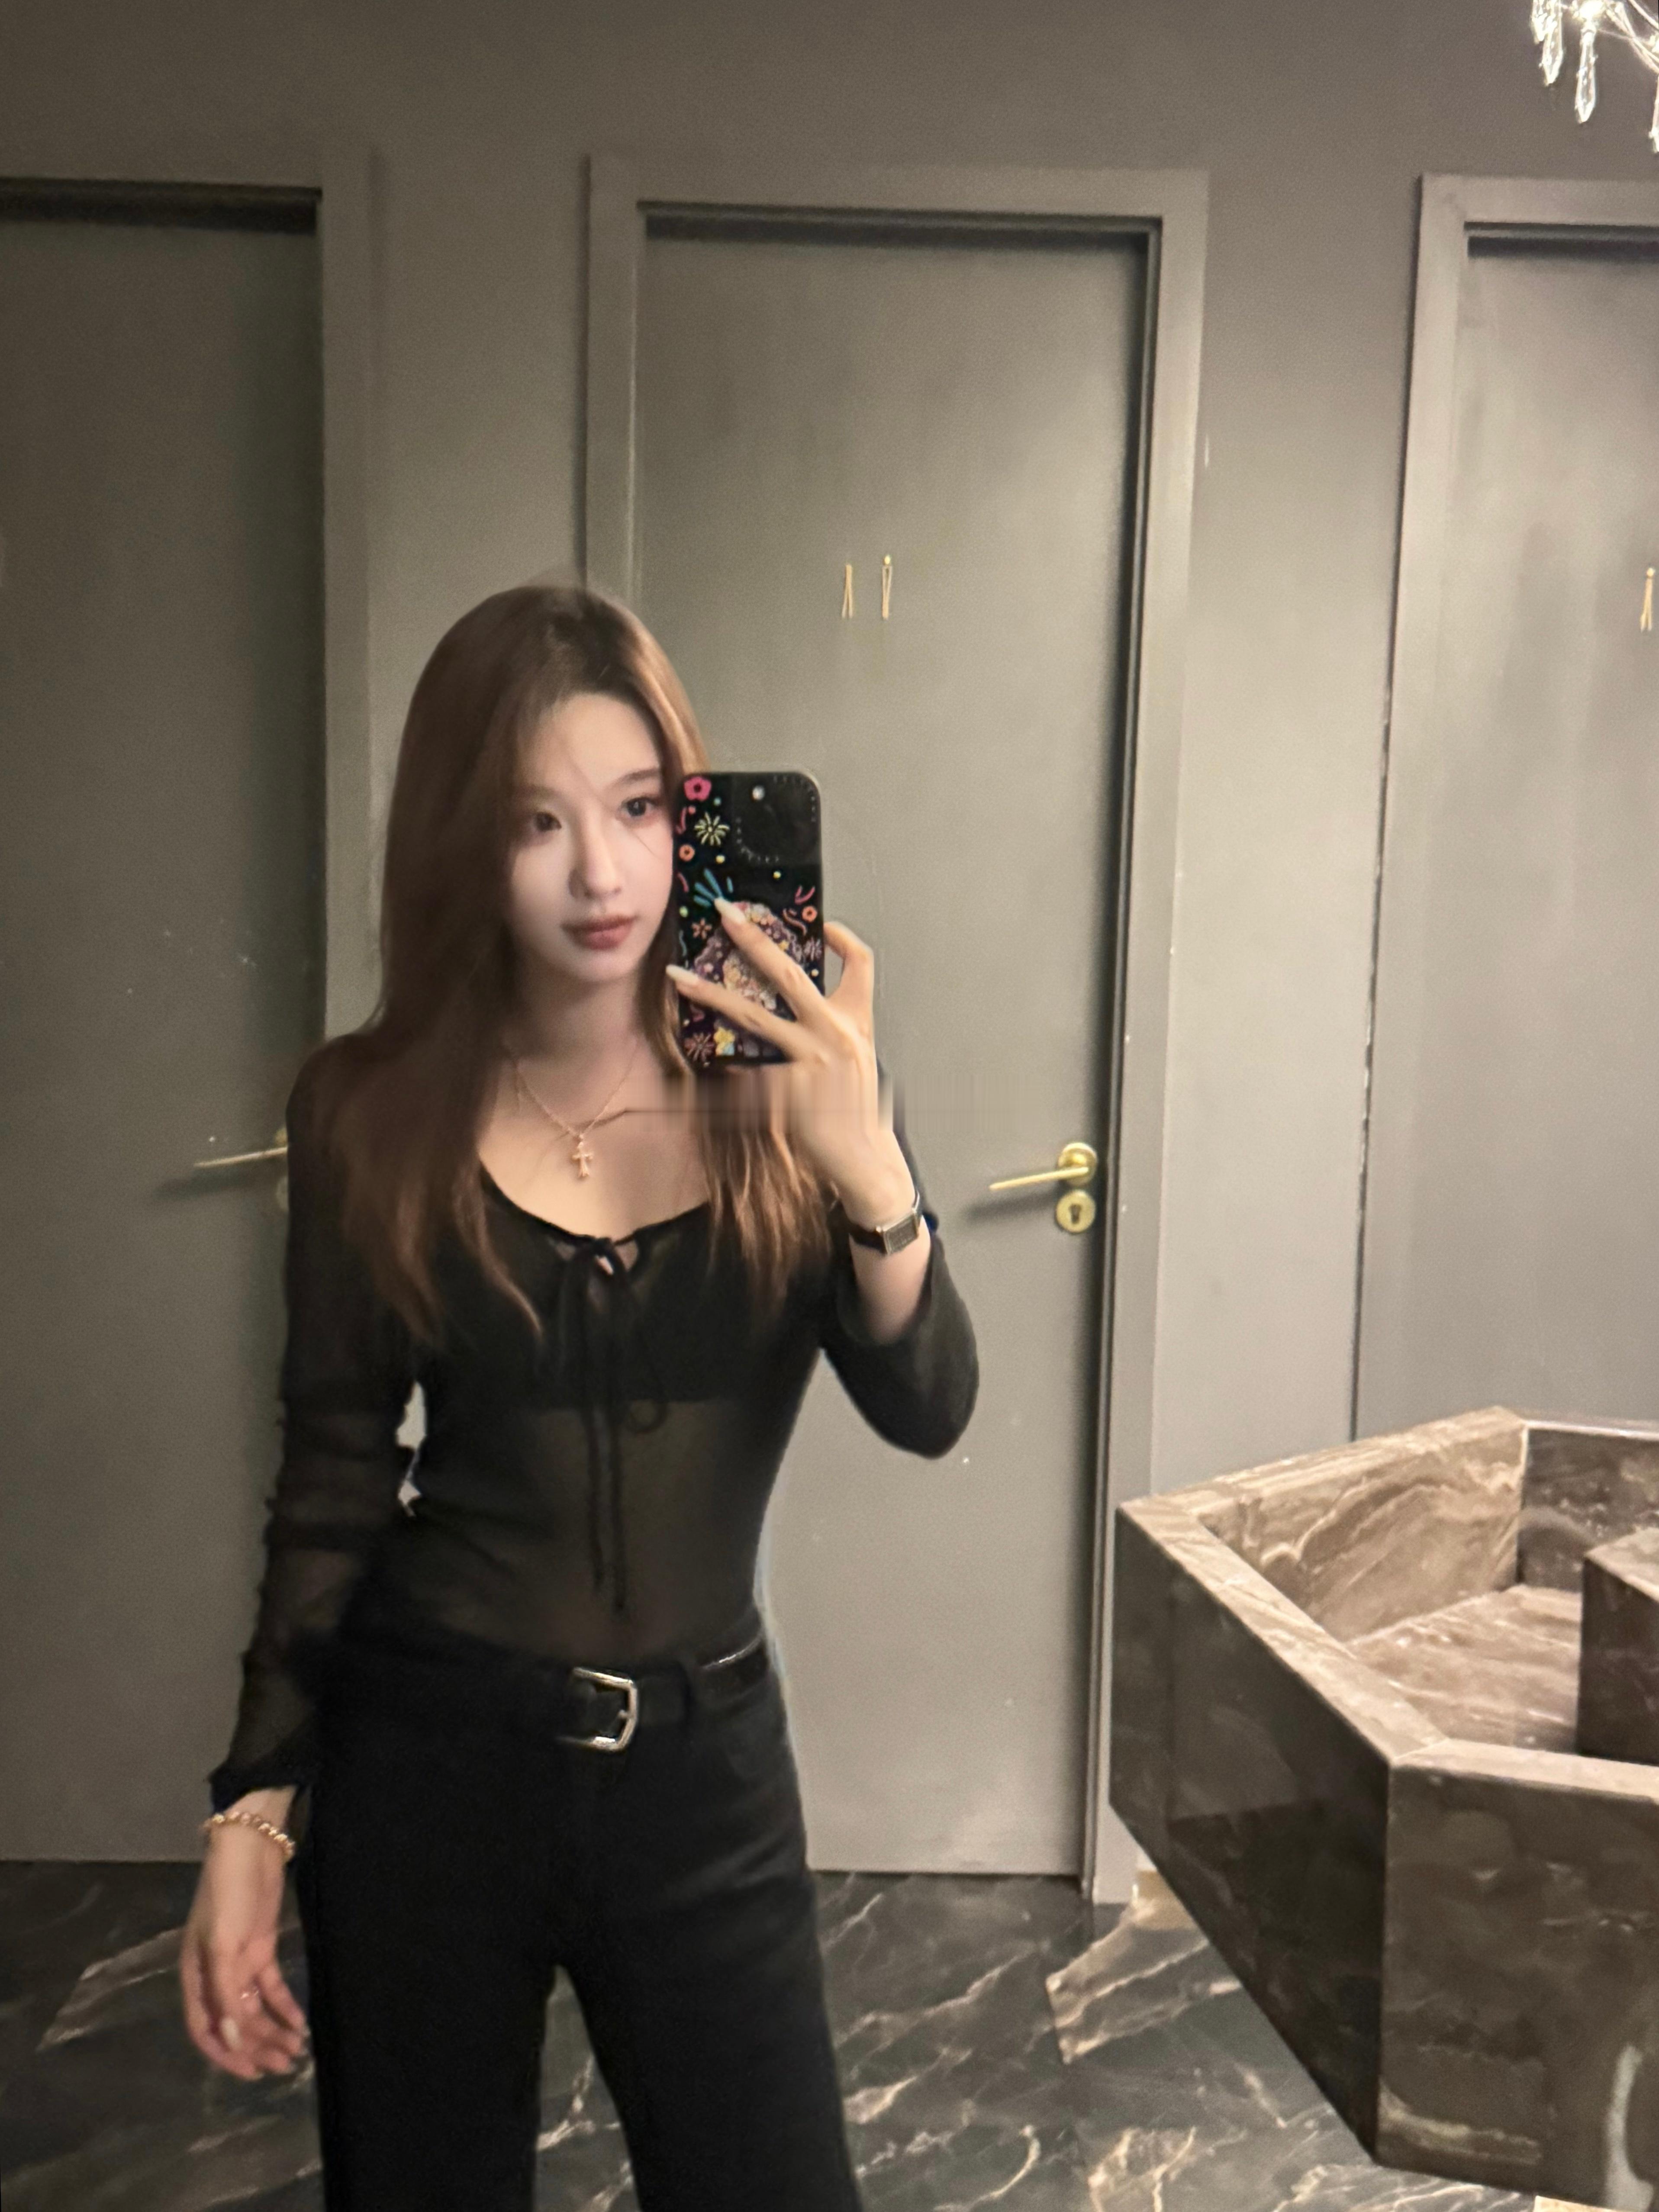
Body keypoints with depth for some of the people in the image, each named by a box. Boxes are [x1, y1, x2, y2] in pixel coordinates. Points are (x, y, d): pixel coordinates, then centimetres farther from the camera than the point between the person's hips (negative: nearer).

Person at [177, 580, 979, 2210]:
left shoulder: (783, 1081, -6)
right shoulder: (375, 1114, -8)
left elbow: (927, 1411, -14)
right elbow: (331, 1483, -1)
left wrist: (864, 1161, -30)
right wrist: (252, 1815, -3)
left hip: (702, 1764, 1)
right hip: (429, 1753, 0)